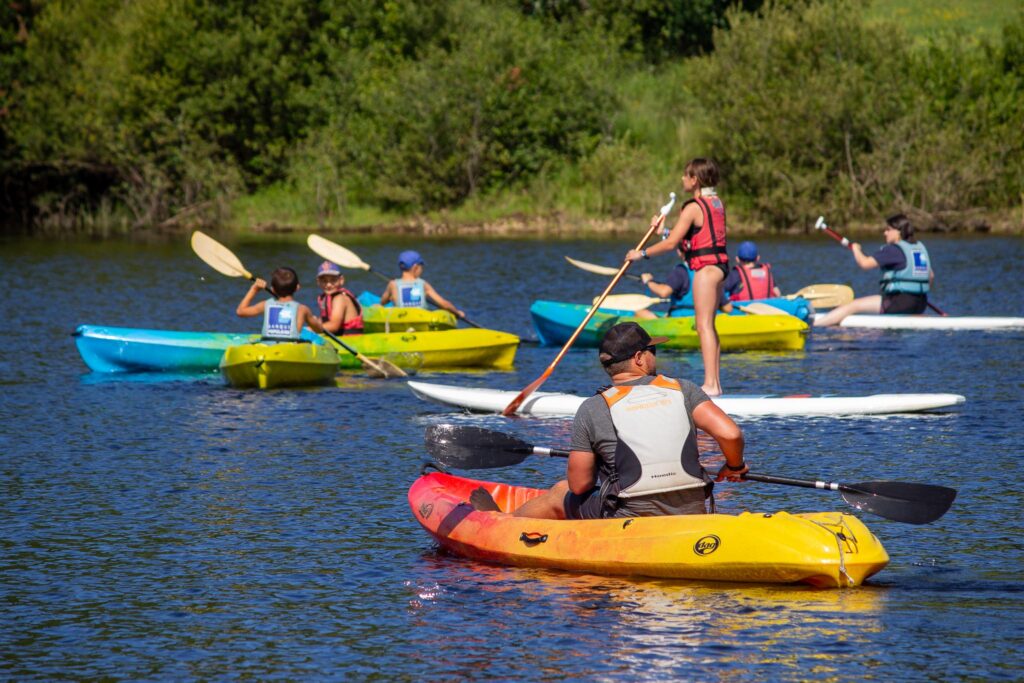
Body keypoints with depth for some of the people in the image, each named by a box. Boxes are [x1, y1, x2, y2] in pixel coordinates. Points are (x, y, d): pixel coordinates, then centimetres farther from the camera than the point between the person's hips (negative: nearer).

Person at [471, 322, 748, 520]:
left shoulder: (593, 409, -4)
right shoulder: (683, 390, 0)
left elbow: (579, 484, -2)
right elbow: (730, 434, -11)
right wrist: (734, 467, 9)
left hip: (630, 522, -2)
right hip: (691, 514, 2)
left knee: (560, 495, 26)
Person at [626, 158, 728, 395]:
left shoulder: (693, 208, -14)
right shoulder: (717, 203, 13)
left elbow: (671, 243, -16)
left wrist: (642, 253, -5)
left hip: (706, 268, -9)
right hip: (720, 264, 9)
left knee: (704, 324, -10)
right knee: (706, 324, 14)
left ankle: (711, 384, -16)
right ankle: (715, 382, 14)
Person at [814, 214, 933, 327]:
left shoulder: (893, 250, -10)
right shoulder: (920, 247, 15)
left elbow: (865, 263, -13)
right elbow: (931, 275, 21)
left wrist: (856, 249, 6)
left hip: (900, 301, -9)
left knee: (851, 306, -8)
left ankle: (812, 325, -13)